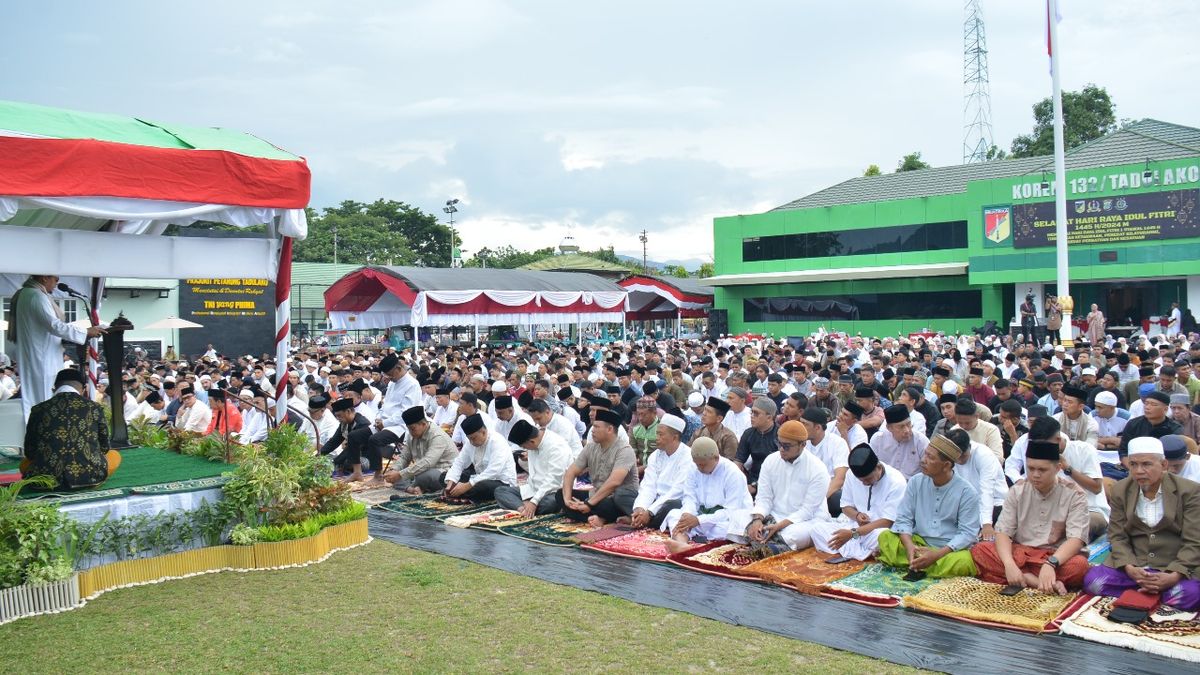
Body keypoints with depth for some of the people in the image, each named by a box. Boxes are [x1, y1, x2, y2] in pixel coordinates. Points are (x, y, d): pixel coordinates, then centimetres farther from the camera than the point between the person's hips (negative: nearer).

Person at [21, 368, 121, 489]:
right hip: (88, 477, -1)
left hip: (46, 480, 1)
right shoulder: (94, 407, 3)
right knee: (115, 456, 26)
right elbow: (104, 447, 12)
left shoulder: (38, 410, 5)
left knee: (25, 463, 32)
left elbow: (29, 452, 12)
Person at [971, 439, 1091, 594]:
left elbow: (1076, 539, -18)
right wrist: (1010, 565, -28)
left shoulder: (1074, 494, -7)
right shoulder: (1017, 491, -1)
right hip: (1019, 554, 3)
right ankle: (1045, 583, -30)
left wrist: (1051, 564, -37)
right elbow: (1003, 532, -8)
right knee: (979, 550, -25)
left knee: (1079, 565, -35)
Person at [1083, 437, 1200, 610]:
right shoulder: (1121, 491, 4)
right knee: (1092, 580, -22)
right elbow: (1117, 536, 3)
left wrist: (1174, 576, -24)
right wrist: (1129, 568, -17)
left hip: (1175, 567, -2)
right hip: (1133, 563, 2)